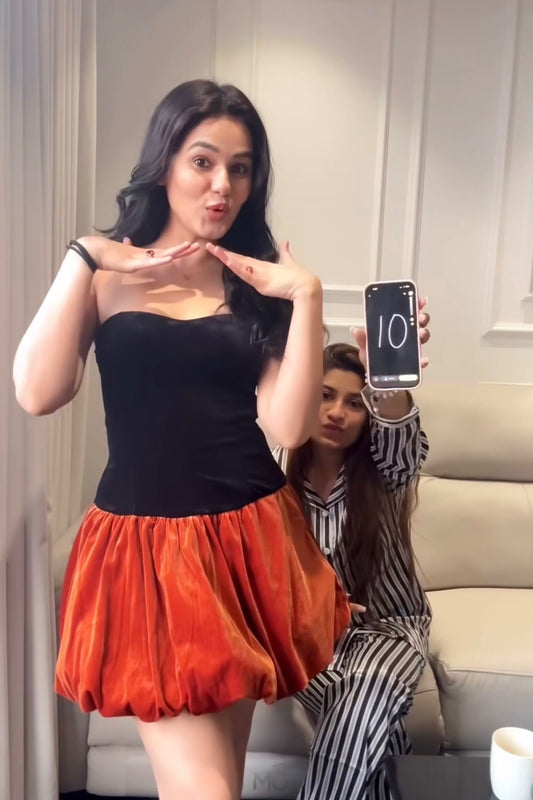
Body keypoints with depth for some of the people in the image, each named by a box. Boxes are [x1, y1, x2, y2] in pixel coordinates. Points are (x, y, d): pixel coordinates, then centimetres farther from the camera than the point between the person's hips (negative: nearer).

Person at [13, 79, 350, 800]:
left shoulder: (260, 279, 5)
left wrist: (306, 296, -12)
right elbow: (37, 394, -12)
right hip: (148, 544, -2)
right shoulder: (104, 269, 3)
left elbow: (288, 426, -7)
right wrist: (83, 259, -11)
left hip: (250, 539, 2)